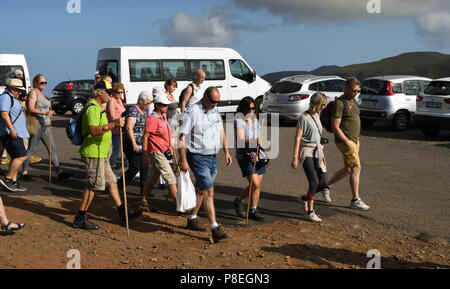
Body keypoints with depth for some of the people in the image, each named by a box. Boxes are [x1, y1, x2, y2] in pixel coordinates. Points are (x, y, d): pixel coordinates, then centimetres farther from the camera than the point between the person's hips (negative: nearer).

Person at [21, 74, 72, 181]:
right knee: (31, 150, -2)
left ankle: (60, 172, 5)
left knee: (52, 149, 5)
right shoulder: (33, 92, -9)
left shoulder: (41, 93, 19)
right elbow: (31, 109, -19)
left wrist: (48, 115, 17)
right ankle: (24, 172, 8)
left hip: (45, 125, 9)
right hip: (37, 124, -9)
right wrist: (45, 113, -27)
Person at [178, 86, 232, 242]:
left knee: (200, 189, 17)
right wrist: (183, 160, -18)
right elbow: (181, 136, -15)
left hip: (213, 157, 8)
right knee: (209, 191, -12)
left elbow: (221, 131, 23)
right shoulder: (192, 112, -14)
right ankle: (215, 229, -11)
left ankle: (192, 219, 31)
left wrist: (226, 151, 19)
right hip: (198, 158, -8)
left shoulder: (215, 111, 10)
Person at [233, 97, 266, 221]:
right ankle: (253, 211, 4)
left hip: (256, 156, 7)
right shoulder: (239, 121, -10)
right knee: (255, 184, -12)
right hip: (244, 156, -7)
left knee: (257, 185, 9)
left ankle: (239, 200, 30)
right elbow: (241, 140, -21)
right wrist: (252, 142, -38)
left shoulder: (255, 120, 12)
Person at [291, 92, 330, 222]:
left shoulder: (317, 116, 14)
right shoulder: (304, 118, -10)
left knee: (324, 183, 0)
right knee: (314, 181, -15)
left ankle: (305, 198, 23)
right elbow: (297, 139, -13)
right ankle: (310, 212, -4)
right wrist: (295, 157, -16)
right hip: (306, 153, -8)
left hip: (317, 153, 8)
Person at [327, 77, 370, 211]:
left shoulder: (352, 101, 14)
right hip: (345, 141, -9)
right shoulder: (339, 103, -15)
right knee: (356, 168, -9)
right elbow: (335, 126, -18)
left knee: (348, 169, 14)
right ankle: (355, 200, -1)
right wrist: (347, 142, -20)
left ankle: (327, 185, 29)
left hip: (354, 140, 9)